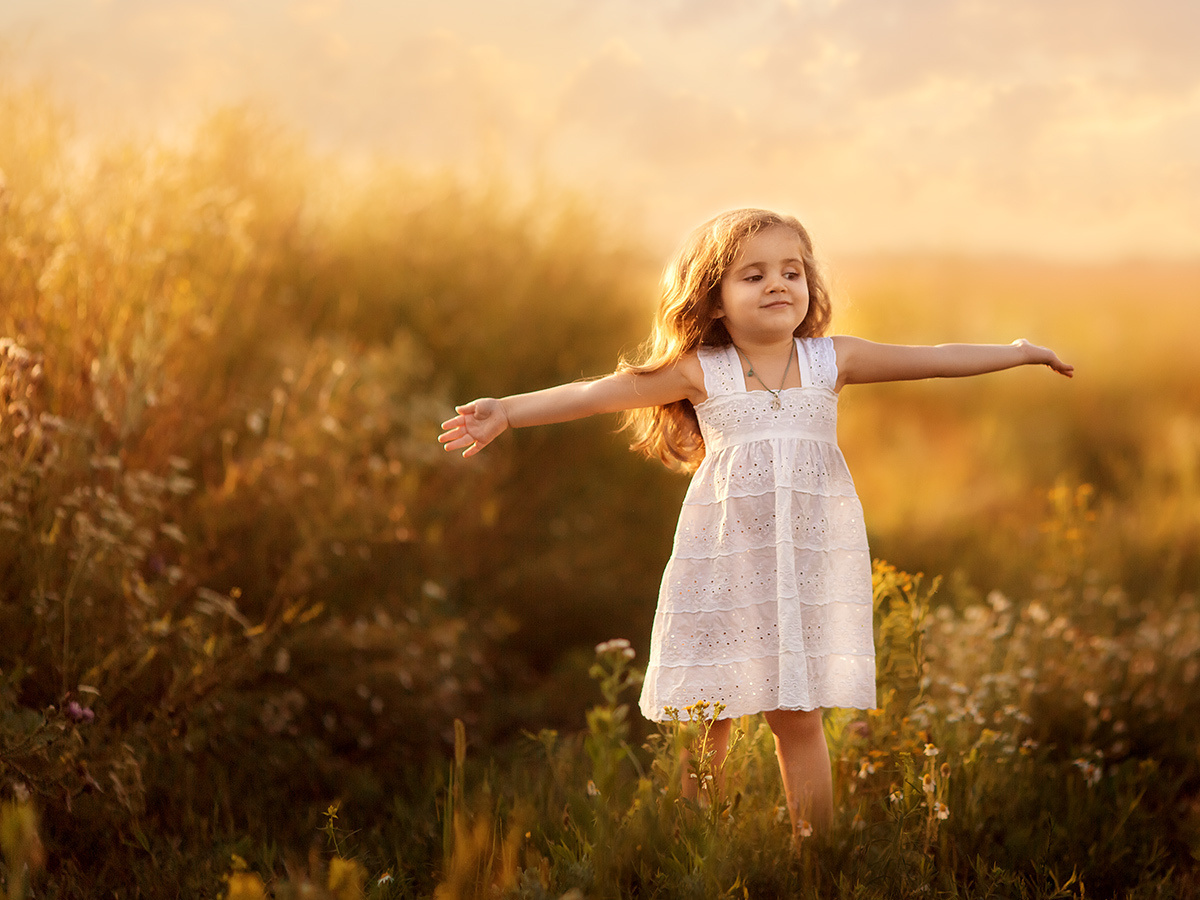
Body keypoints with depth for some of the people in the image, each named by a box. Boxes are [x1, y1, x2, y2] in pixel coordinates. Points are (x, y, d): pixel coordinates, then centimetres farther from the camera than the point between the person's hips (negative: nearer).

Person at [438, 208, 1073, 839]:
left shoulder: (831, 361, 4)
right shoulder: (700, 373, -3)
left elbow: (934, 359, 10)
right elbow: (593, 395, -7)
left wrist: (1016, 352, 12)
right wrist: (506, 413, -13)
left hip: (810, 561, 1)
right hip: (723, 563, -1)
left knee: (798, 716, 5)